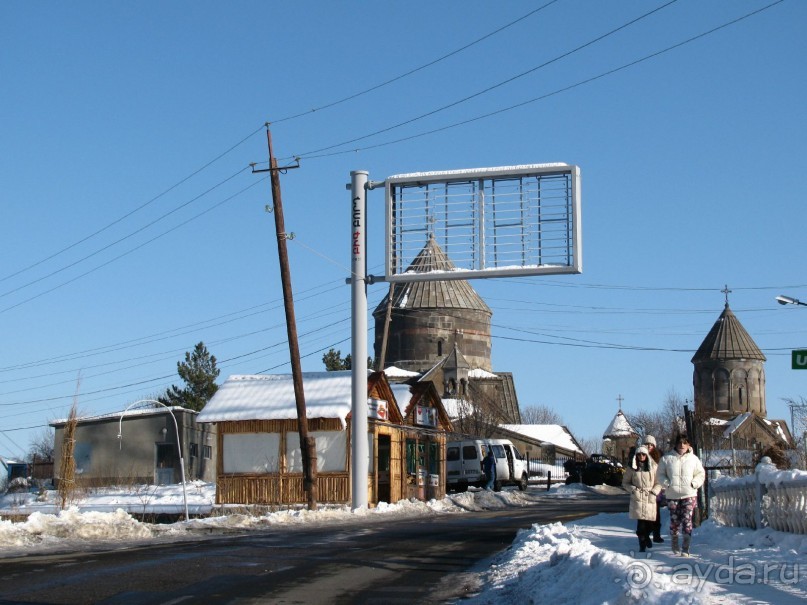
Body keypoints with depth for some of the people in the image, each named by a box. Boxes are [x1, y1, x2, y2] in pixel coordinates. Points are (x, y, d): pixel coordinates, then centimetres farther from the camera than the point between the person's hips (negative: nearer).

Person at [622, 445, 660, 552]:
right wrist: (633, 489, -3)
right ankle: (642, 544, 5)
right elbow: (625, 482, 13)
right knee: (641, 523, -9)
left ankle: (646, 536, 34)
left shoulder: (654, 467, 4)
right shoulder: (631, 468, 6)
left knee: (651, 522, 1)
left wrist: (654, 491, -6)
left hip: (650, 499, 1)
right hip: (637, 498, -1)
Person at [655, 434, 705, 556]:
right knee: (674, 520, 5)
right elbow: (660, 475, 8)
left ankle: (686, 547, -7)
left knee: (687, 520, -10)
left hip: (689, 495, 0)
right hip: (672, 495, 1)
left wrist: (694, 483, -5)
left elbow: (701, 474, 13)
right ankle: (674, 544, 26)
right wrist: (667, 484, -9)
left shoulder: (693, 459, 5)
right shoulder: (667, 458, 3)